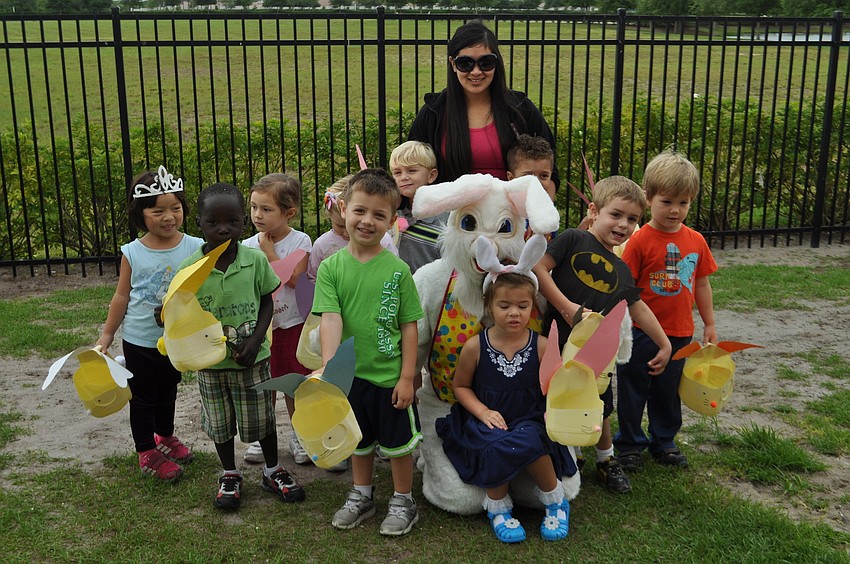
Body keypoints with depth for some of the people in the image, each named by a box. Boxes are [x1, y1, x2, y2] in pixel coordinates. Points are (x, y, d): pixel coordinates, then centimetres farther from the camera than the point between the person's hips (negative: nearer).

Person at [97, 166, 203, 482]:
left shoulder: (195, 249, -13)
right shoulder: (132, 253, -12)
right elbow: (122, 296, -2)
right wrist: (106, 335, 3)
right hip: (139, 342, -1)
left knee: (167, 394, 24)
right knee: (143, 398, 13)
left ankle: (165, 436, 47)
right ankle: (147, 453, 30)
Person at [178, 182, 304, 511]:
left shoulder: (256, 260, -12)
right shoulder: (190, 269, -13)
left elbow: (267, 302, -2)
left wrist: (255, 340, -15)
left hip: (253, 358, 0)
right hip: (211, 362, 0)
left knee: (262, 418, 15)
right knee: (219, 422, 17)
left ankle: (273, 471, 38)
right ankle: (230, 476, 39)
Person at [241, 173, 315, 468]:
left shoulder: (300, 241, -8)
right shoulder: (247, 246, -3)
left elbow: (293, 278, -21)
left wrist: (268, 251, -17)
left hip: (292, 324, -2)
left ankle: (298, 435, 27)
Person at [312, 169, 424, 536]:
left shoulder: (397, 270, -9)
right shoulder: (331, 267, -6)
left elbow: (409, 327, -5)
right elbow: (331, 320, -15)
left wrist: (407, 377, -7)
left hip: (390, 376, -2)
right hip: (350, 374, 2)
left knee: (398, 443, 11)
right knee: (360, 442, 21)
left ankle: (403, 502, 32)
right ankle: (361, 496, 41)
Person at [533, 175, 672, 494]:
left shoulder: (621, 270, 9)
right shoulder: (573, 240, -8)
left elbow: (638, 308, 17)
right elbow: (538, 267, -17)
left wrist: (664, 344, 17)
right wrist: (566, 307, -20)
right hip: (557, 342, -5)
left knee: (601, 408, 17)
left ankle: (606, 461, 40)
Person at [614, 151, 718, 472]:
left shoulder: (696, 241, 2)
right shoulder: (641, 240, -14)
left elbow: (701, 284, 12)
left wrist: (709, 324, 16)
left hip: (679, 334, 5)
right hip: (641, 333, -4)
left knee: (668, 392, 19)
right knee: (633, 391, 10)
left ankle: (664, 442, 37)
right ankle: (629, 444, 27)